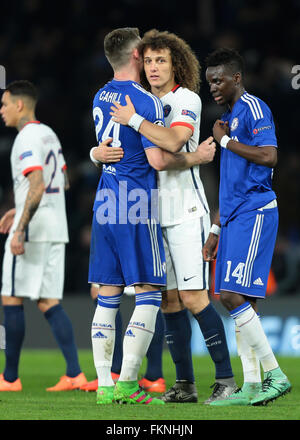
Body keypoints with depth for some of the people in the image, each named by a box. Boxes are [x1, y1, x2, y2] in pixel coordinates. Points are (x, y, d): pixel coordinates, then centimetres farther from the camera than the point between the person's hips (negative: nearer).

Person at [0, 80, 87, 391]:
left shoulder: (27, 138, -12)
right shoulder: (49, 134, 17)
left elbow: (37, 186, -23)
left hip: (33, 229, -9)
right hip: (56, 230, 9)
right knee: (48, 302, 6)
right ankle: (74, 374, -4)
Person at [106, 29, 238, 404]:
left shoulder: (187, 99, -7)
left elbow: (173, 141, -25)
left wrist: (133, 120, -17)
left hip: (186, 212, -6)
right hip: (155, 214, 6)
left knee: (193, 298, -11)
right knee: (169, 300, 5)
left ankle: (226, 378, -3)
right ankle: (184, 384, 10)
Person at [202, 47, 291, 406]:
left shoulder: (253, 108, -6)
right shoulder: (230, 117, 22)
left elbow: (269, 157, -22)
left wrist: (225, 140, -11)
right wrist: (215, 231, 23)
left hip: (254, 214, -10)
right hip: (234, 217, 10)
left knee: (233, 296, -16)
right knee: (238, 300, 5)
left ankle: (274, 374, -13)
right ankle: (252, 385, 5)